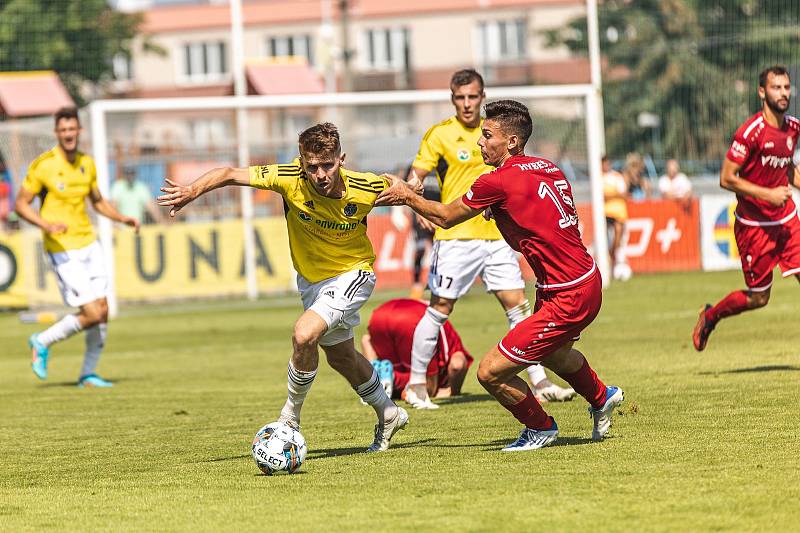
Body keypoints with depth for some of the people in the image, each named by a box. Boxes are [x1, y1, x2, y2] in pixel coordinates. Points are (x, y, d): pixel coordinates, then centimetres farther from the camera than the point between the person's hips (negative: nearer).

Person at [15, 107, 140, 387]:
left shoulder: (87, 163, 7)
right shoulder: (43, 166, -12)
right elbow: (21, 204, -9)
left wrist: (124, 218, 6)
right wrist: (46, 224, -25)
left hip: (89, 244, 7)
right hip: (63, 251, -7)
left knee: (103, 311, 4)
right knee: (92, 314, -12)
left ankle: (88, 374, 18)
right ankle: (42, 343, 11)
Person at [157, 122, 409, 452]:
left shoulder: (366, 188, -26)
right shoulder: (290, 179, -26)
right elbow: (231, 174, -25)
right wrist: (192, 190, -37)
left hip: (352, 274, -4)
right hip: (310, 279, 5)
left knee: (304, 335, -27)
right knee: (340, 356, 22)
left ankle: (290, 418, -5)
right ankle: (388, 415, 47)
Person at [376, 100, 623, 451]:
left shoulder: (498, 182, -17)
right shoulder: (548, 169, 6)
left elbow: (445, 217, -2)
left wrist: (406, 196, 12)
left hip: (567, 299, -10)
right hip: (587, 281, 10)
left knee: (490, 373, -4)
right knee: (553, 352, 38)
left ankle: (540, 428, 19)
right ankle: (601, 398, 62)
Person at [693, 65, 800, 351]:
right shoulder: (751, 132, -18)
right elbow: (727, 178, -16)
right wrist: (767, 194, -21)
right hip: (753, 225, -6)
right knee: (757, 298, 3)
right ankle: (710, 315, 31)